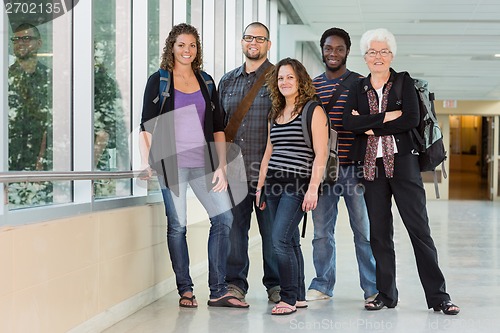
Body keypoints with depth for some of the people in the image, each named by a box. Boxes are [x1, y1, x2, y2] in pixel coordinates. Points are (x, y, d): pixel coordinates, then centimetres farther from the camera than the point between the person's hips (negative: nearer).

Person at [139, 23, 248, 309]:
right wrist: (145, 161, -10)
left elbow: (218, 127, 13)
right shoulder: (158, 81, 5)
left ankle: (218, 291, 1)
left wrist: (221, 166, 5)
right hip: (171, 161, -3)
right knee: (177, 226, -2)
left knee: (224, 217, -5)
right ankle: (185, 290, 8)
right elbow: (147, 125, 2)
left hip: (203, 162, 4)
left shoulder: (205, 82, 14)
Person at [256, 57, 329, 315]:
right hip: (274, 184, 7)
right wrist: (260, 186, 16)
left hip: (298, 184, -7)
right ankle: (299, 296, 16)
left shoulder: (313, 111, -4)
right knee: (290, 241, 9)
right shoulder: (274, 115, 17)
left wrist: (313, 188, -17)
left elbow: (321, 154, -10)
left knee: (280, 240, -14)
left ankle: (289, 298, -6)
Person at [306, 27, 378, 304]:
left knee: (364, 229, 2)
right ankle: (322, 285, 18)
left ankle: (373, 288, 11)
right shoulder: (312, 85, 10)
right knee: (321, 230, 7)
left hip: (354, 167, -2)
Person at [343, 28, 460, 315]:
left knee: (419, 227, -5)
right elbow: (349, 123, -4)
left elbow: (412, 119, -10)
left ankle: (438, 295, -2)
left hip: (402, 161, -3)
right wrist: (386, 117, -12)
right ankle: (386, 294, 14)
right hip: (372, 165, 3)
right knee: (379, 231, 6)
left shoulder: (404, 82, 5)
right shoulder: (358, 89, 12)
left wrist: (369, 125, -9)